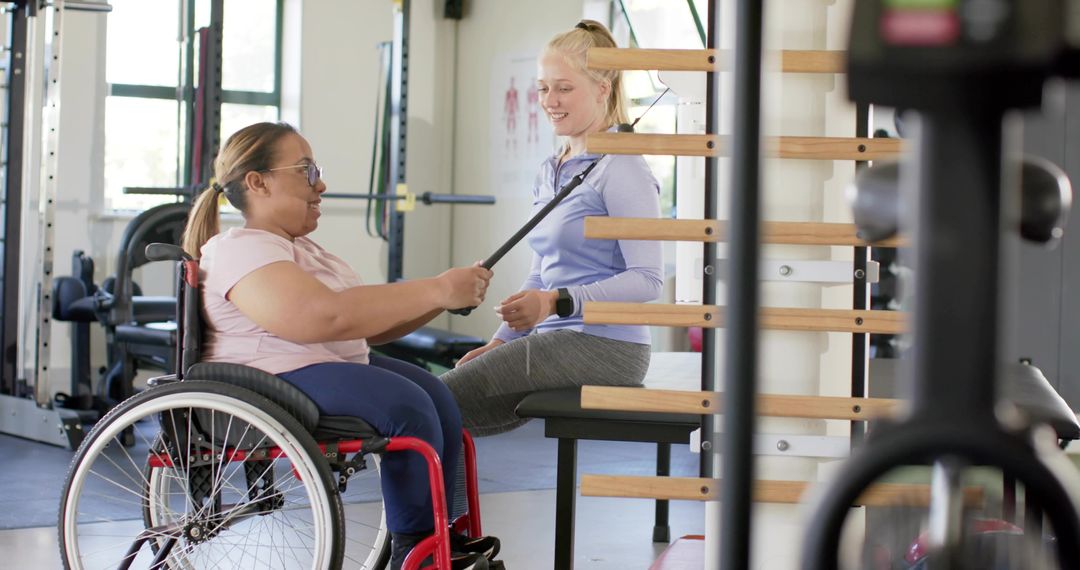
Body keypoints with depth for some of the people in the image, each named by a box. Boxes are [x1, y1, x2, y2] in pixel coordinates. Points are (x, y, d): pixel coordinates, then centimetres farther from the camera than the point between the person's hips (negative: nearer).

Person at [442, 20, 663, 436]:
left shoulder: (622, 170, -10)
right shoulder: (550, 173, 18)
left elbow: (647, 279, -17)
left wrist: (557, 302, -25)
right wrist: (500, 342, 12)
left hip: (603, 346, -9)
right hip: (556, 342, 9)